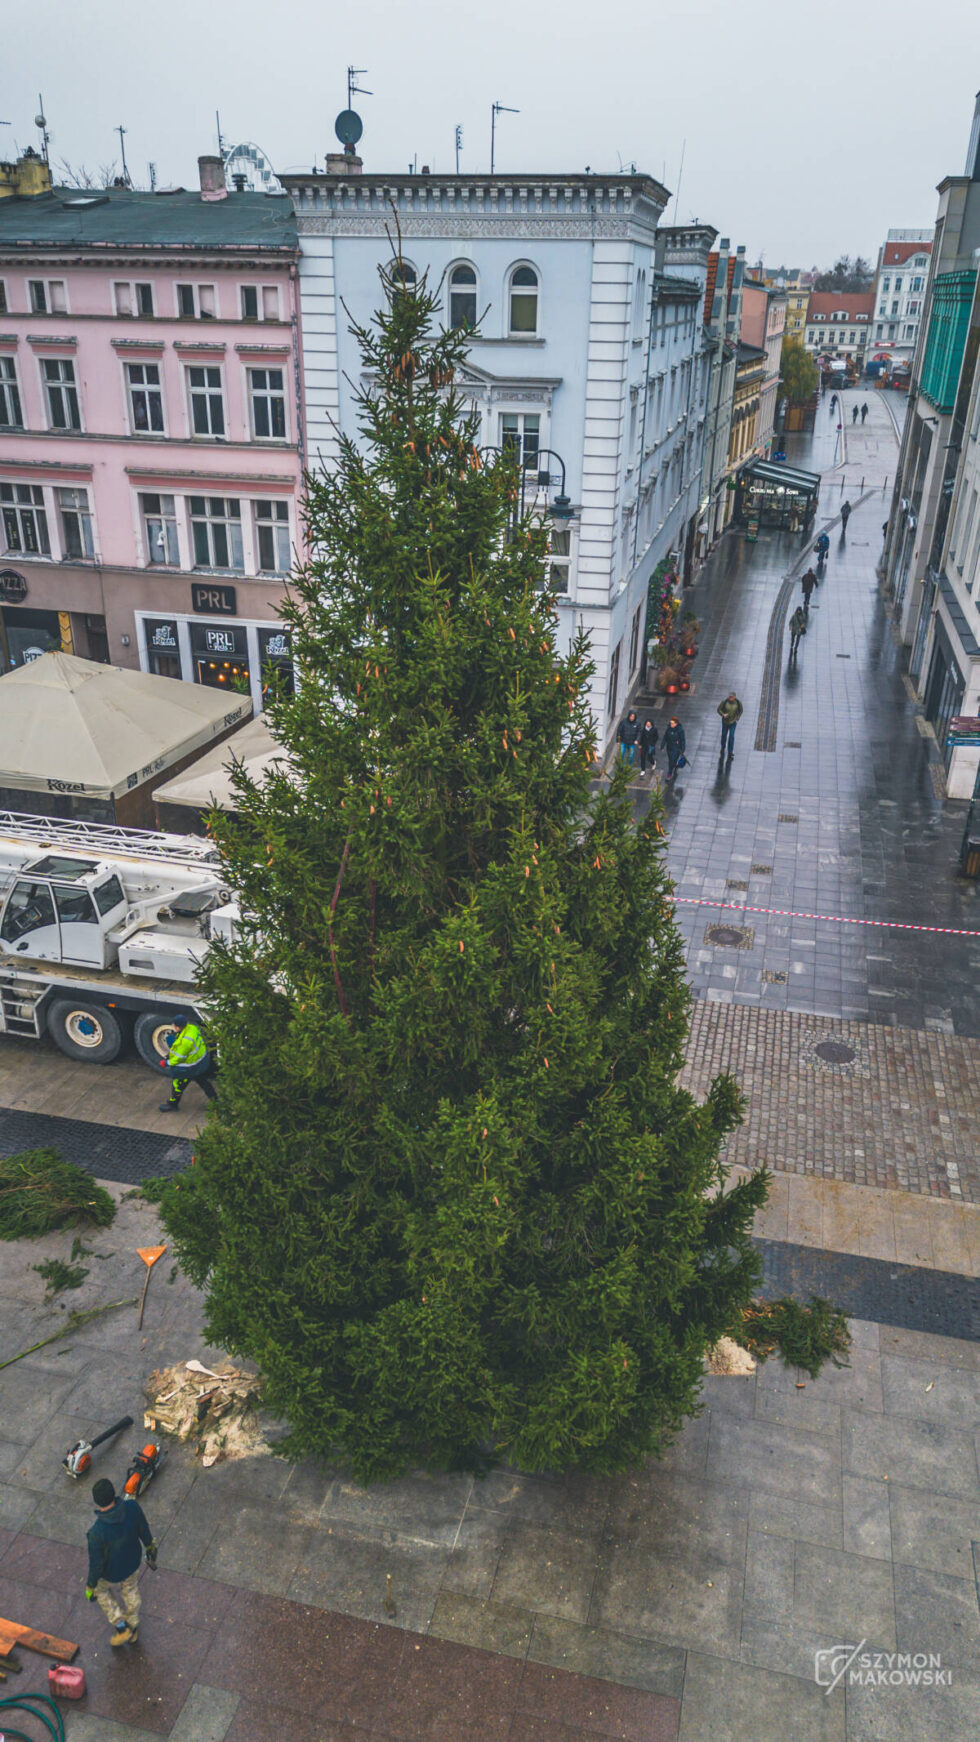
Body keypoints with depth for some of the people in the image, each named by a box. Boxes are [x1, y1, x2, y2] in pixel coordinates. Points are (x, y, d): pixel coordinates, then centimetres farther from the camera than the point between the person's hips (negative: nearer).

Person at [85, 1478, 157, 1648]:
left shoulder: (96, 1533, -42)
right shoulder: (133, 1507, -33)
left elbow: (96, 1564, -24)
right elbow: (144, 1530, -11)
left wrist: (91, 1587, -3)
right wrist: (151, 1549, 11)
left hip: (111, 1572, -3)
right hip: (133, 1562, 3)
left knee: (101, 1589, 32)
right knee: (130, 1590, 32)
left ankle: (121, 1627, 38)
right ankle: (133, 1630, 55)